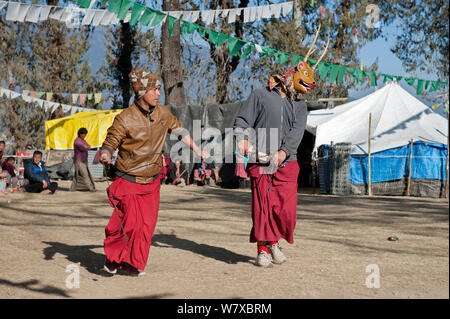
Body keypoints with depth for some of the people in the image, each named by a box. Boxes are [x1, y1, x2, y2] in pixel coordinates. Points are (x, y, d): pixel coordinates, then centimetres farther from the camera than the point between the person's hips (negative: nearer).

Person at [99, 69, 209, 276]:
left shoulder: (163, 114, 1)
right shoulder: (125, 119, -14)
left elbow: (180, 130, 19)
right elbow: (109, 143, -10)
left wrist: (198, 152, 23)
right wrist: (105, 156, -33)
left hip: (151, 181, 5)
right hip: (128, 180, -5)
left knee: (147, 224, 2)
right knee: (130, 222, -12)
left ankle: (132, 264, 17)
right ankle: (112, 257, 12)